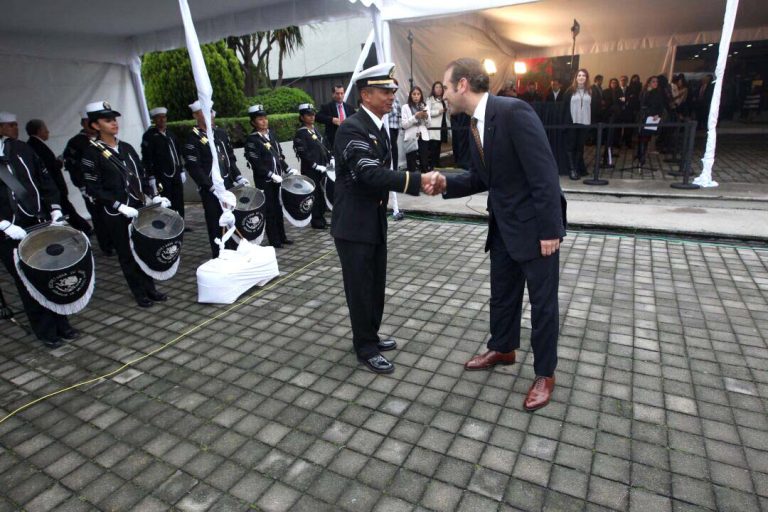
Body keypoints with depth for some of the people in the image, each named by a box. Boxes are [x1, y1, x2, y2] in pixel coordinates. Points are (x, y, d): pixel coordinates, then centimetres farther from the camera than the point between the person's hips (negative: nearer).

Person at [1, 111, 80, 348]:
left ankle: (61, 325, 24)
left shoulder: (21, 149, 7)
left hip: (40, 224, 4)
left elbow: (45, 180, 10)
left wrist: (55, 210, -2)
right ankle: (46, 332, 17)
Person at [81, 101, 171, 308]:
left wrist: (154, 196, 0)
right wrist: (120, 206, -20)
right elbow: (93, 188, -12)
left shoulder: (127, 147, 9)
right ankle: (140, 294, 15)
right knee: (127, 254, 5)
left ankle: (150, 289, 22)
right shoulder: (92, 153, -8)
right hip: (117, 215, -5)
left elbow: (142, 176, 14)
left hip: (139, 207, 5)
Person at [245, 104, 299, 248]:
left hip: (278, 178, 6)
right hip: (265, 182, -6)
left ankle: (282, 236, 25)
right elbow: (256, 164, -16)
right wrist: (272, 175, -20)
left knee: (278, 208, 14)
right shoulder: (252, 140, -9)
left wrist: (289, 170, 7)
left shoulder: (271, 134, 11)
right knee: (270, 210, 1)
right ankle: (274, 241, 10)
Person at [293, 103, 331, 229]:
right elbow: (303, 153, -16)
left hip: (322, 168, 7)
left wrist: (331, 159, 7)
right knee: (315, 194, -1)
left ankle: (321, 217, 22)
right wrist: (316, 166, -20)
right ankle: (316, 221, 9)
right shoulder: (300, 134, -9)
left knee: (322, 193, 11)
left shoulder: (315, 129, 15)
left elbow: (323, 146, 20)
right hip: (310, 171, -7)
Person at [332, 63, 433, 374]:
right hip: (354, 223, -9)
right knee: (360, 288, 3)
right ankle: (365, 349, 18)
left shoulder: (378, 127, 12)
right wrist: (418, 180, -32)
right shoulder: (352, 128, -17)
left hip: (375, 221, 9)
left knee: (375, 285, 16)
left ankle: (371, 336, 34)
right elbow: (371, 174, -29)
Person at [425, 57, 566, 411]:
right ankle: (502, 349, 43)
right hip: (503, 225, 8)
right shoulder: (475, 125, 6)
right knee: (502, 293, 20)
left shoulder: (513, 111, -21)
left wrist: (550, 229, -22)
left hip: (535, 224, -8)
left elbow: (544, 172, -23)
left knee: (542, 301, 6)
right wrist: (446, 184, -4)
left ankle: (545, 373, 24)